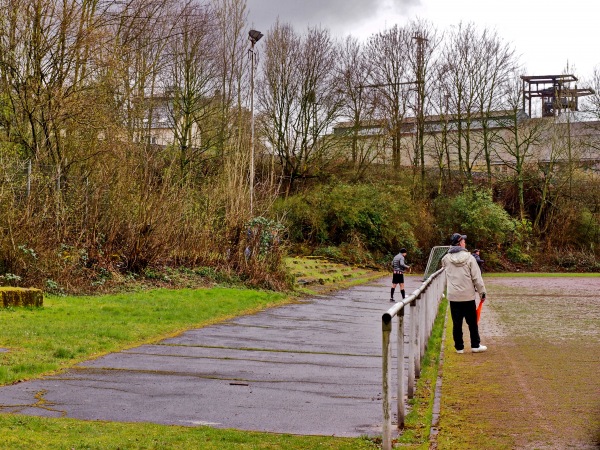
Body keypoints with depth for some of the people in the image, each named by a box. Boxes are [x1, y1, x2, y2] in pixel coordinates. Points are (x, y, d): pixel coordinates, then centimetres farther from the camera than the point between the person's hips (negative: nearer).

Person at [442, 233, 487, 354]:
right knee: (472, 322, 10)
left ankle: (459, 347, 11)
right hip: (468, 295, -2)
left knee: (457, 323, 6)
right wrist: (482, 292, 0)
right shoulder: (469, 257, -9)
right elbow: (476, 277, -7)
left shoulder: (446, 259, 0)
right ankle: (475, 345, 16)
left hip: (453, 296, 2)